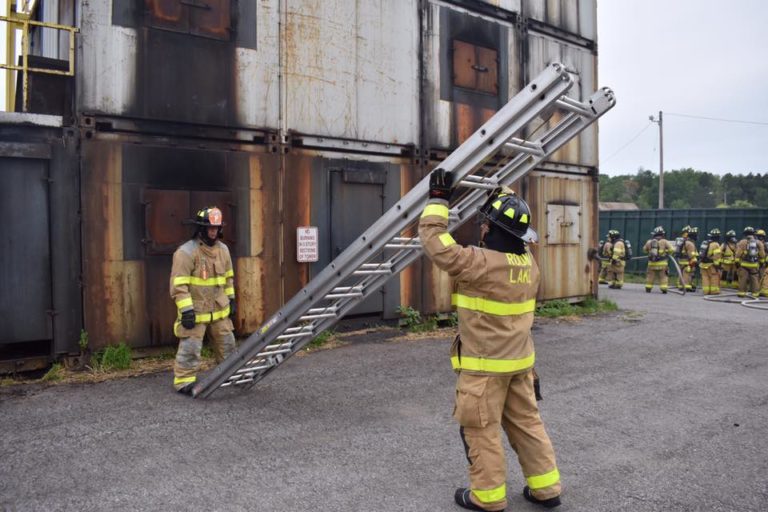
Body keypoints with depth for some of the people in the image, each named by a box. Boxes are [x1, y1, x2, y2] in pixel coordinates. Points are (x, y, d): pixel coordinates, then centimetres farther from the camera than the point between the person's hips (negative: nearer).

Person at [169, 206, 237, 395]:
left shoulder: (223, 249, 7)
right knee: (190, 348, -3)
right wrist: (186, 309, -21)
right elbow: (179, 285, -18)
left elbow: (228, 277, 18)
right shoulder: (186, 252, -16)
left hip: (219, 309, 7)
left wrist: (231, 299, 16)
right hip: (195, 310, -7)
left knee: (227, 345, 16)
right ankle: (183, 381, 9)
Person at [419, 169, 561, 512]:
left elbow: (434, 242, -21)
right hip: (519, 360, 8)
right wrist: (503, 200, 20)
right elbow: (513, 239, 23)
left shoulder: (481, 264, -24)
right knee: (526, 422, 19)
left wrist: (438, 199, -12)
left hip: (484, 365, -8)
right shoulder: (528, 262, 0)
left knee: (481, 429, 8)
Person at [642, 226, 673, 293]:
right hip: (662, 263, -2)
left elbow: (644, 250, 17)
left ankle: (648, 288, 14)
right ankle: (664, 289, 2)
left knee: (650, 276, 11)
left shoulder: (649, 242, 4)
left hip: (652, 263, 2)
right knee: (663, 276, 5)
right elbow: (671, 249, -7)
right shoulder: (664, 241, -5)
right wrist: (666, 252, 12)